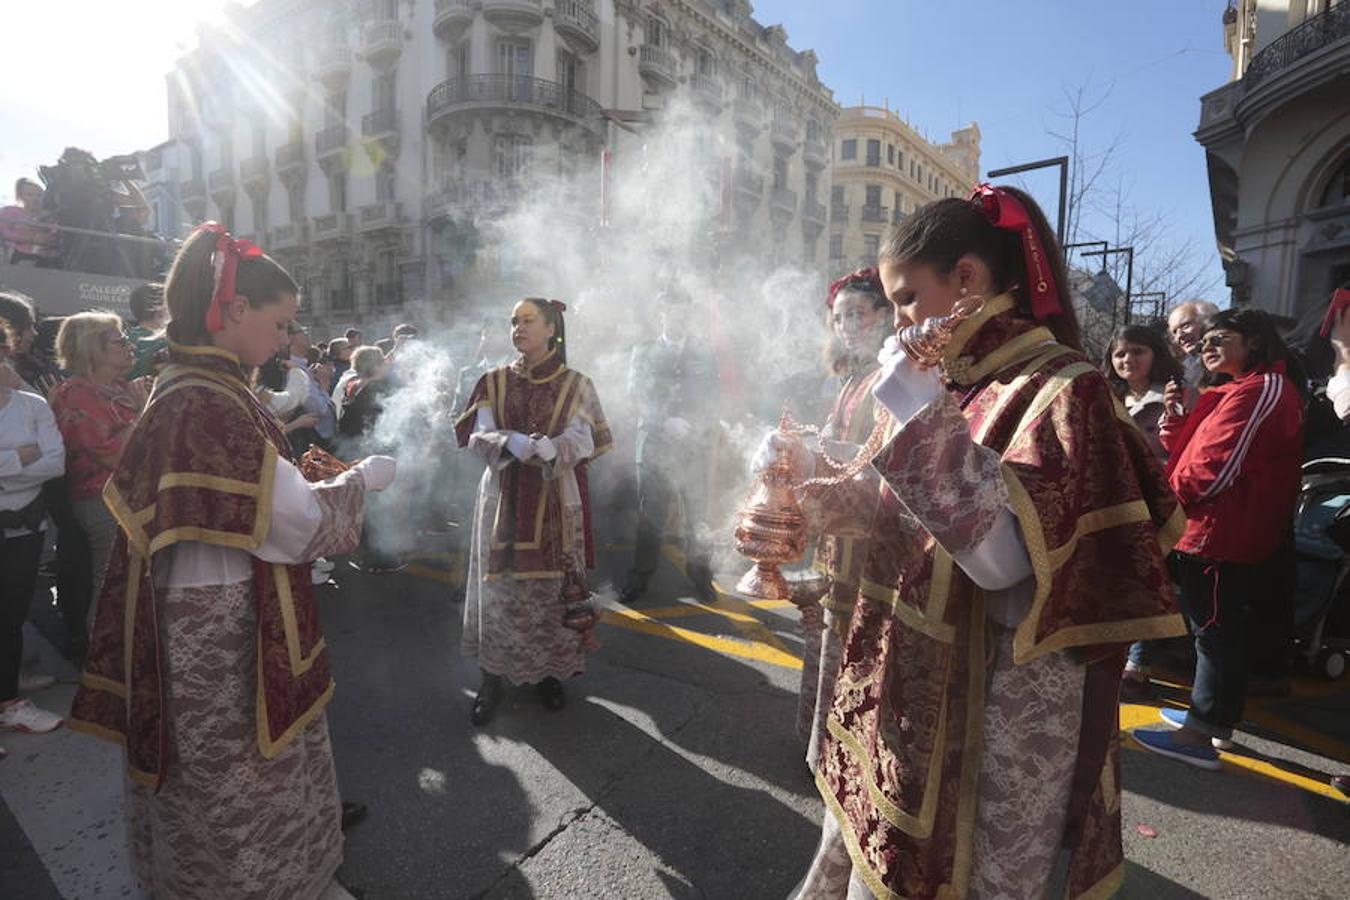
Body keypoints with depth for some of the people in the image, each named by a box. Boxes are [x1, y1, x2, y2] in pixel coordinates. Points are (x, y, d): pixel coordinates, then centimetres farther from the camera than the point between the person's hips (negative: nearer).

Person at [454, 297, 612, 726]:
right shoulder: (495, 383, 5)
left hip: (556, 502, -1)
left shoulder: (575, 385, 1)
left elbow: (582, 441, -9)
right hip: (504, 499, 1)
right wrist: (517, 443, -24)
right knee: (500, 588, 5)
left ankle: (548, 670, 24)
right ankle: (493, 675, 20)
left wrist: (545, 449, -28)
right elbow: (479, 438, -4)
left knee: (552, 588, 5)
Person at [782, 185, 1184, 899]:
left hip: (997, 709, -7)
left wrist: (921, 413, -26)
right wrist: (859, 506, -4)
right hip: (910, 685, 7)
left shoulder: (1060, 389, -14)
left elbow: (1003, 557, -26)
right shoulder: (953, 381, 7)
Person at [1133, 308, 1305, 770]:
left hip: (1218, 535, -11)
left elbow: (1216, 467, -21)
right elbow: (1192, 450, 15)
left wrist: (1170, 490, -7)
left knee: (1214, 631, -4)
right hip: (1229, 534, 11)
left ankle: (1201, 735, 4)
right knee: (1221, 629, 17)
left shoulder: (1260, 389, -14)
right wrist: (1175, 418, 0)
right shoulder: (1238, 391, 19)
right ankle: (1214, 718, 30)